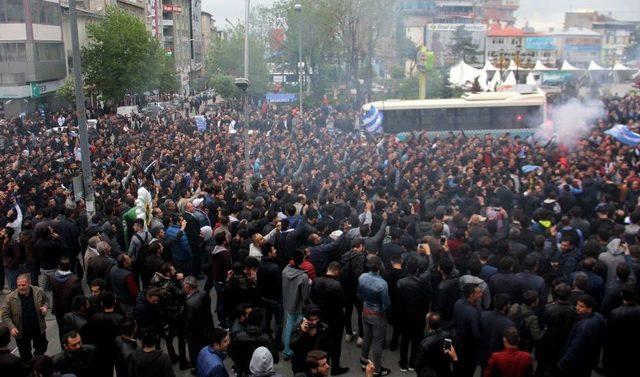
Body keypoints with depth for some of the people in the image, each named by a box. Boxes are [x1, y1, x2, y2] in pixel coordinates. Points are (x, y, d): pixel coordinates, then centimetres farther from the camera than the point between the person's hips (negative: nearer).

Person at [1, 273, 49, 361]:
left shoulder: (39, 292, -12)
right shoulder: (10, 298, -17)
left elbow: (46, 301, 9)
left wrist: (45, 307, -13)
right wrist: (11, 328, -23)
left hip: (38, 329, 2)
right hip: (21, 332, -2)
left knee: (42, 348, 23)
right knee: (25, 355, 15)